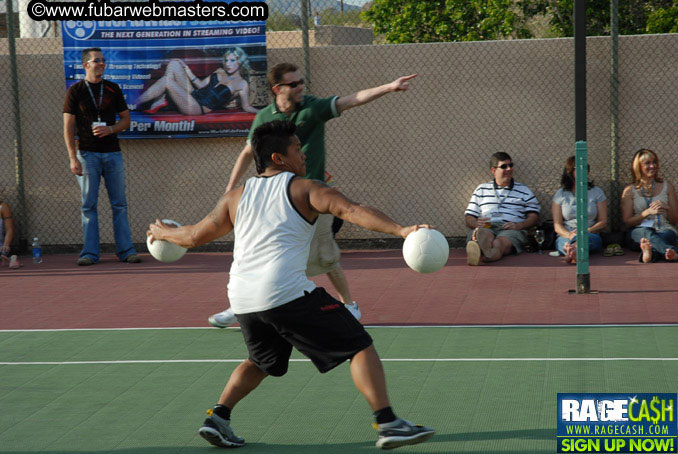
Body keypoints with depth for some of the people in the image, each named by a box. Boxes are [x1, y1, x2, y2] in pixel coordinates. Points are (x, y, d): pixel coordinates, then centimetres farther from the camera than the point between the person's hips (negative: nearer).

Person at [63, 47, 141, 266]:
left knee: (119, 204, 2)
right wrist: (73, 158, -10)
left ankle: (126, 250, 5)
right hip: (88, 154, -2)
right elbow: (68, 127, -1)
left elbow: (126, 119, 13)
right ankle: (90, 252, 2)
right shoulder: (75, 91, 2)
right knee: (89, 205, -1)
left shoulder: (113, 89, 10)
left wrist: (110, 129, -9)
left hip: (112, 153, 2)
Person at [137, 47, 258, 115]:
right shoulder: (220, 71, 14)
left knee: (167, 81, -21)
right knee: (174, 63, -1)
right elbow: (202, 85, 17)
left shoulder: (242, 84, -4)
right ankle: (160, 100, -7)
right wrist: (188, 72, 7)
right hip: (194, 94, 8)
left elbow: (246, 107, -1)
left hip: (197, 108, -8)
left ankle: (135, 102, -9)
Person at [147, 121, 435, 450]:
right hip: (288, 293, -6)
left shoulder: (237, 196, 19)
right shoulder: (304, 188, 5)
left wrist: (163, 233, 47)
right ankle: (387, 423, -11)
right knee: (359, 346, 1)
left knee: (262, 361, 31)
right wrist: (399, 230, -21)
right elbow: (351, 210, -11)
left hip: (242, 298, 6)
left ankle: (218, 417, 17)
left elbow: (195, 236, 27)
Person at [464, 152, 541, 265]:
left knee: (499, 243, -40)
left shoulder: (523, 190, 26)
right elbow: (469, 218, 22)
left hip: (511, 230, -2)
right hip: (486, 227, 2)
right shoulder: (481, 190, 28)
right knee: (484, 235, -39)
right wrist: (476, 223, -4)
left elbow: (534, 216, 15)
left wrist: (518, 225, -7)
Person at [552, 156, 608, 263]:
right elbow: (557, 225, 5)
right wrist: (569, 234, -19)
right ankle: (575, 253, -73)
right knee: (563, 241, -37)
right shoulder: (560, 194, 14)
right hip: (565, 236, 1)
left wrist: (587, 231, -14)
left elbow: (603, 222, 8)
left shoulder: (597, 192, 15)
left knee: (595, 239, -38)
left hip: (591, 235, -1)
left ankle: (572, 249, -73)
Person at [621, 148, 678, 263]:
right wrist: (648, 212, -10)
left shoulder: (666, 187, 17)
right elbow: (627, 222, 6)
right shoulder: (629, 191, 13)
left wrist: (666, 208, -7)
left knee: (666, 235, -39)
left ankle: (649, 253, -74)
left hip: (665, 229, 1)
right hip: (639, 231, -1)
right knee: (647, 233, -40)